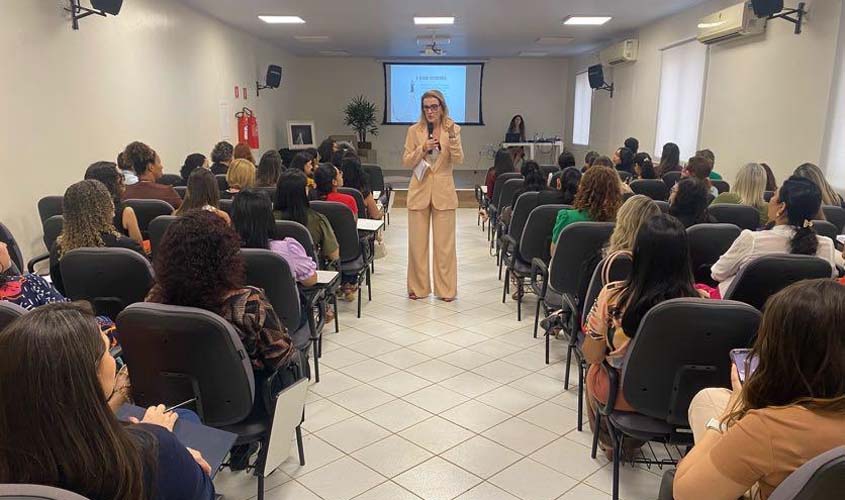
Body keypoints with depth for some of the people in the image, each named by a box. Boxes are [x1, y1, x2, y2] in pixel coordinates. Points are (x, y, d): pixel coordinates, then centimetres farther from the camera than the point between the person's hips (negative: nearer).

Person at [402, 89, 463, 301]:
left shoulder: (453, 129, 0)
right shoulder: (414, 130, 2)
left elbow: (458, 160, -9)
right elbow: (406, 162, 1)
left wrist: (451, 137, -22)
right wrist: (423, 148, -14)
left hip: (443, 191, -1)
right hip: (419, 190, 1)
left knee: (444, 242, 3)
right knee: (417, 242, 6)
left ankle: (445, 289, 15)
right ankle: (418, 287, 19)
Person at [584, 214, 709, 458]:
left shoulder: (613, 296, -27)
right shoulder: (700, 301, -23)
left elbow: (592, 356, -16)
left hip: (623, 393, -2)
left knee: (595, 372, 34)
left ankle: (610, 442, 50)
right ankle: (630, 444, 52)